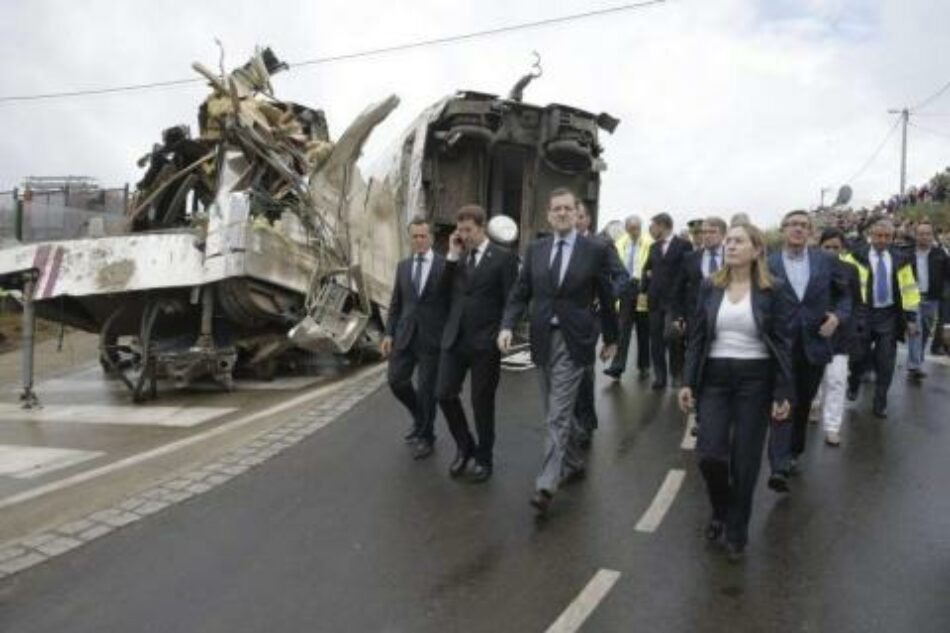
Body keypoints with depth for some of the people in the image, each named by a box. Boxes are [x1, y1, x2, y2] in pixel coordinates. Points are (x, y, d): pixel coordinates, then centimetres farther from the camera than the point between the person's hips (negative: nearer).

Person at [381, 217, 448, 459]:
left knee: (427, 389, 2)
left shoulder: (445, 265, -5)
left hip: (432, 337, -4)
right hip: (405, 334, 5)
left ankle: (425, 437, 21)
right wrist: (389, 333, 4)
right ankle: (421, 419, 32)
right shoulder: (403, 266, 9)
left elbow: (453, 302, -3)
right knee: (396, 380, 5)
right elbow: (396, 303, 12)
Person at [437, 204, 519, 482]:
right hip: (454, 337, 5)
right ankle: (465, 447, 25)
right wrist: (452, 255, -1)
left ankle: (483, 459, 24)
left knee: (482, 402, 5)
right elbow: (446, 292, 4)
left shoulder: (503, 257, -4)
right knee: (444, 394, 2)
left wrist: (504, 336, -11)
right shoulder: (457, 257, 12)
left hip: (485, 342, -5)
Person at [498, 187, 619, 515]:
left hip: (572, 340, -4)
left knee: (558, 415, -8)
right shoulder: (535, 249, 6)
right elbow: (520, 292, 6)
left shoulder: (595, 250, -4)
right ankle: (574, 463, 36)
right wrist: (508, 325, -9)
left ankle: (546, 485, -4)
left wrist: (611, 338, 9)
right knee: (558, 411, 16)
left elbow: (606, 298, 2)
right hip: (543, 338, 5)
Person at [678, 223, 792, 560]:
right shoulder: (709, 286, 3)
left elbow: (780, 343, -1)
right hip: (714, 377, 2)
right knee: (709, 454, -6)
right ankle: (720, 510, 26)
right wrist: (688, 382, 0)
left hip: (755, 379, -1)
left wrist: (783, 391, -6)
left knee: (745, 461, 4)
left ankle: (737, 530, 24)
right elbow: (696, 337, 5)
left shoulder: (771, 289, -3)